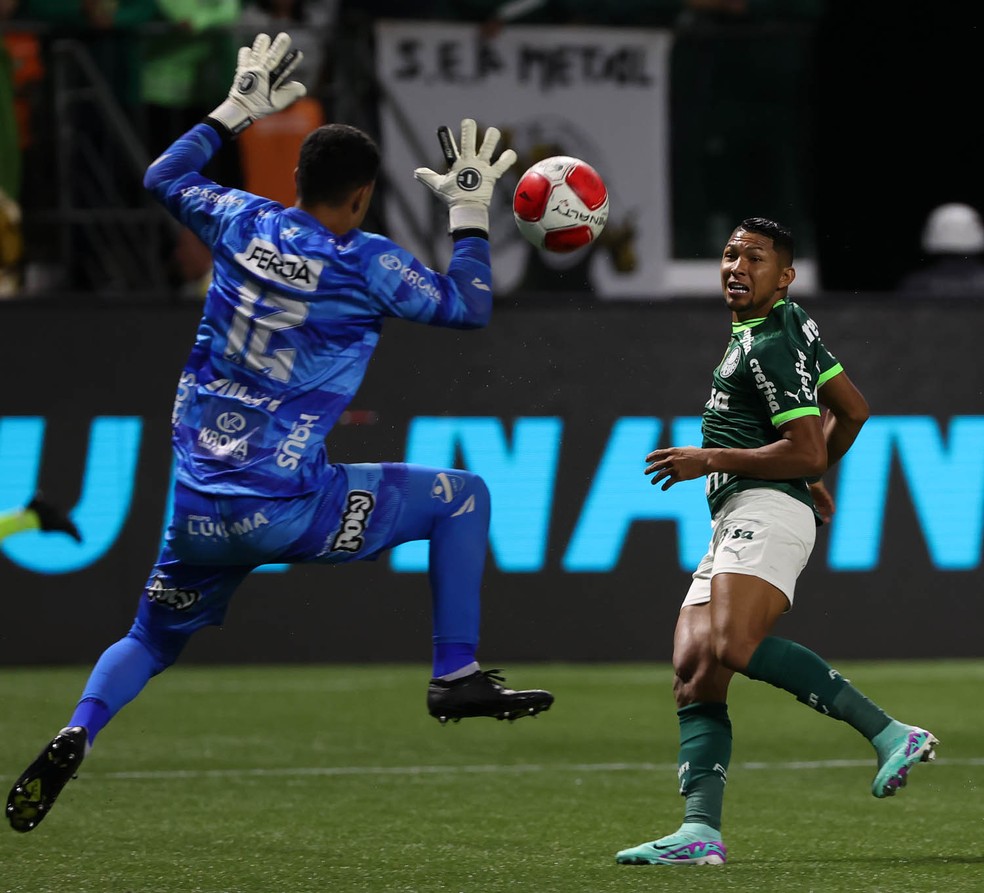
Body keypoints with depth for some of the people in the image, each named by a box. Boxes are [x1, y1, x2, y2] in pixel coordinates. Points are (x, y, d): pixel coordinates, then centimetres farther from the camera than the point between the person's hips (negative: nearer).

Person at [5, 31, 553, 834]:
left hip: (197, 513, 5)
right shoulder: (367, 263, -6)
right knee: (462, 497, 12)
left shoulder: (243, 223, 6)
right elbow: (471, 308, 5)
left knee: (151, 640, 23)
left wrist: (237, 111, 35)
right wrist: (470, 211, 14)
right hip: (289, 509, -5)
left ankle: (76, 735, -6)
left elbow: (164, 177, 26)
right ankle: (458, 677, 7)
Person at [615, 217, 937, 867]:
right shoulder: (792, 323, 21)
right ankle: (701, 832, -15)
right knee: (694, 675, -3)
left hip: (766, 510, -10)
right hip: (733, 524, 10)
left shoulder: (771, 347, -9)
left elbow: (806, 453, -16)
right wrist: (816, 478, 42)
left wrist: (708, 459, -11)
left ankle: (890, 734, -26)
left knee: (734, 647, -31)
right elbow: (854, 409, 29)